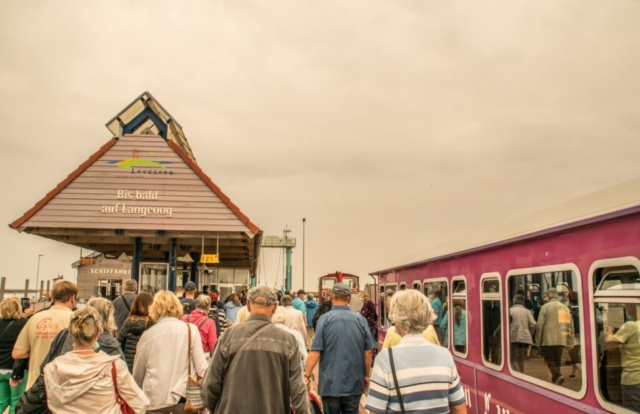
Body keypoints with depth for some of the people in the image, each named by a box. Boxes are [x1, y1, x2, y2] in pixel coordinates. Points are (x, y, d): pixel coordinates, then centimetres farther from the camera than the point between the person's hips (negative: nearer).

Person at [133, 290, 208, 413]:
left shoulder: (148, 334, -1)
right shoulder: (191, 330, -3)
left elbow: (137, 374, 9)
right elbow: (201, 367, -5)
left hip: (153, 401, 1)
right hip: (180, 399, -1)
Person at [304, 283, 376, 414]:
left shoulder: (324, 319, -10)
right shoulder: (360, 319, -2)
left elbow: (315, 352, -13)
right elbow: (368, 352, 1)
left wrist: (306, 375, -4)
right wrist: (366, 376, 13)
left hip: (330, 382, -2)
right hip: (354, 382, 2)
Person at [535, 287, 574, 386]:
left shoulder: (546, 307, -4)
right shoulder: (565, 308, 12)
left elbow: (540, 325, -8)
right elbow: (571, 325, 12)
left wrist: (538, 341, 0)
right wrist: (570, 343, 15)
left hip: (549, 340, -5)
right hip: (561, 340, 5)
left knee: (550, 360, 0)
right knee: (557, 360, 13)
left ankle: (557, 376, -22)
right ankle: (555, 381, 15)